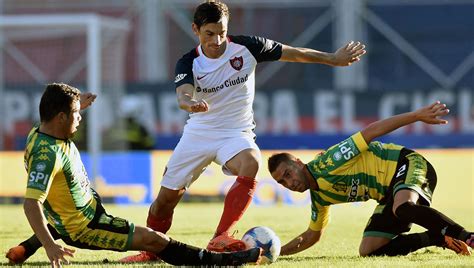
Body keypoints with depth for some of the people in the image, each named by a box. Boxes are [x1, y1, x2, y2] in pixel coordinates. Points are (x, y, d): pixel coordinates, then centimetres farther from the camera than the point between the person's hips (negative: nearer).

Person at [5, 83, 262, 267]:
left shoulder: (41, 132, -6)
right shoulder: (48, 154, -35)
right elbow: (31, 203, -41)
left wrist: (76, 105, 19)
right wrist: (50, 246, -49)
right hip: (84, 229, -10)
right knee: (153, 239, -14)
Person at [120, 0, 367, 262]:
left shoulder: (246, 46, -11)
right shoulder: (188, 63, -12)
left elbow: (294, 54, 0)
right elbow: (183, 94, -32)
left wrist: (333, 59, 3)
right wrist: (191, 103, -57)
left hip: (236, 132, -1)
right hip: (198, 132, 1)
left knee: (250, 165, -35)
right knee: (166, 197, 2)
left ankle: (220, 238, -34)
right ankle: (151, 251, 27)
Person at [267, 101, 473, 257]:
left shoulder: (326, 164, -16)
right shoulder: (318, 196, 10)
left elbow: (371, 131, -18)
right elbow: (311, 236, 26)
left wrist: (418, 115, -23)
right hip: (390, 193, 9)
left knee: (403, 208, -42)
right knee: (368, 251, -7)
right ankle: (439, 237, -6)